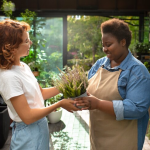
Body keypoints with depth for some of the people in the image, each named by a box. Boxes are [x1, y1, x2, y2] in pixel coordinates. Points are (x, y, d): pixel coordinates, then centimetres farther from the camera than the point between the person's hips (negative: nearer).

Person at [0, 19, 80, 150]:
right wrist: (60, 104, -21)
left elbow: (40, 93, 10)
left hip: (41, 125, 8)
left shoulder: (23, 66, 2)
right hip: (28, 135, -8)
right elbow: (27, 117, -24)